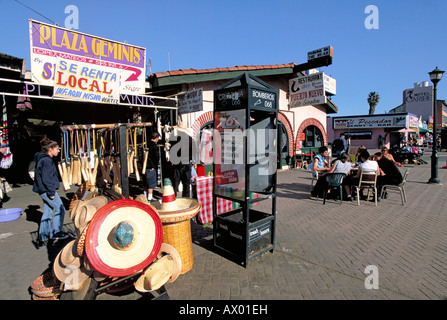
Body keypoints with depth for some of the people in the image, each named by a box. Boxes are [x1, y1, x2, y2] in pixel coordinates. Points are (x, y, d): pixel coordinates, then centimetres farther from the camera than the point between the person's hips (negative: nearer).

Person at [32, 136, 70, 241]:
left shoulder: (45, 159, 16)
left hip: (44, 191, 10)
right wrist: (51, 192, -19)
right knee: (60, 209, -3)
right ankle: (56, 233, 5)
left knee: (48, 211, 15)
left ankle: (44, 234, 23)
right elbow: (46, 179, -21)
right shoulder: (46, 160, -17)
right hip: (47, 190, -10)